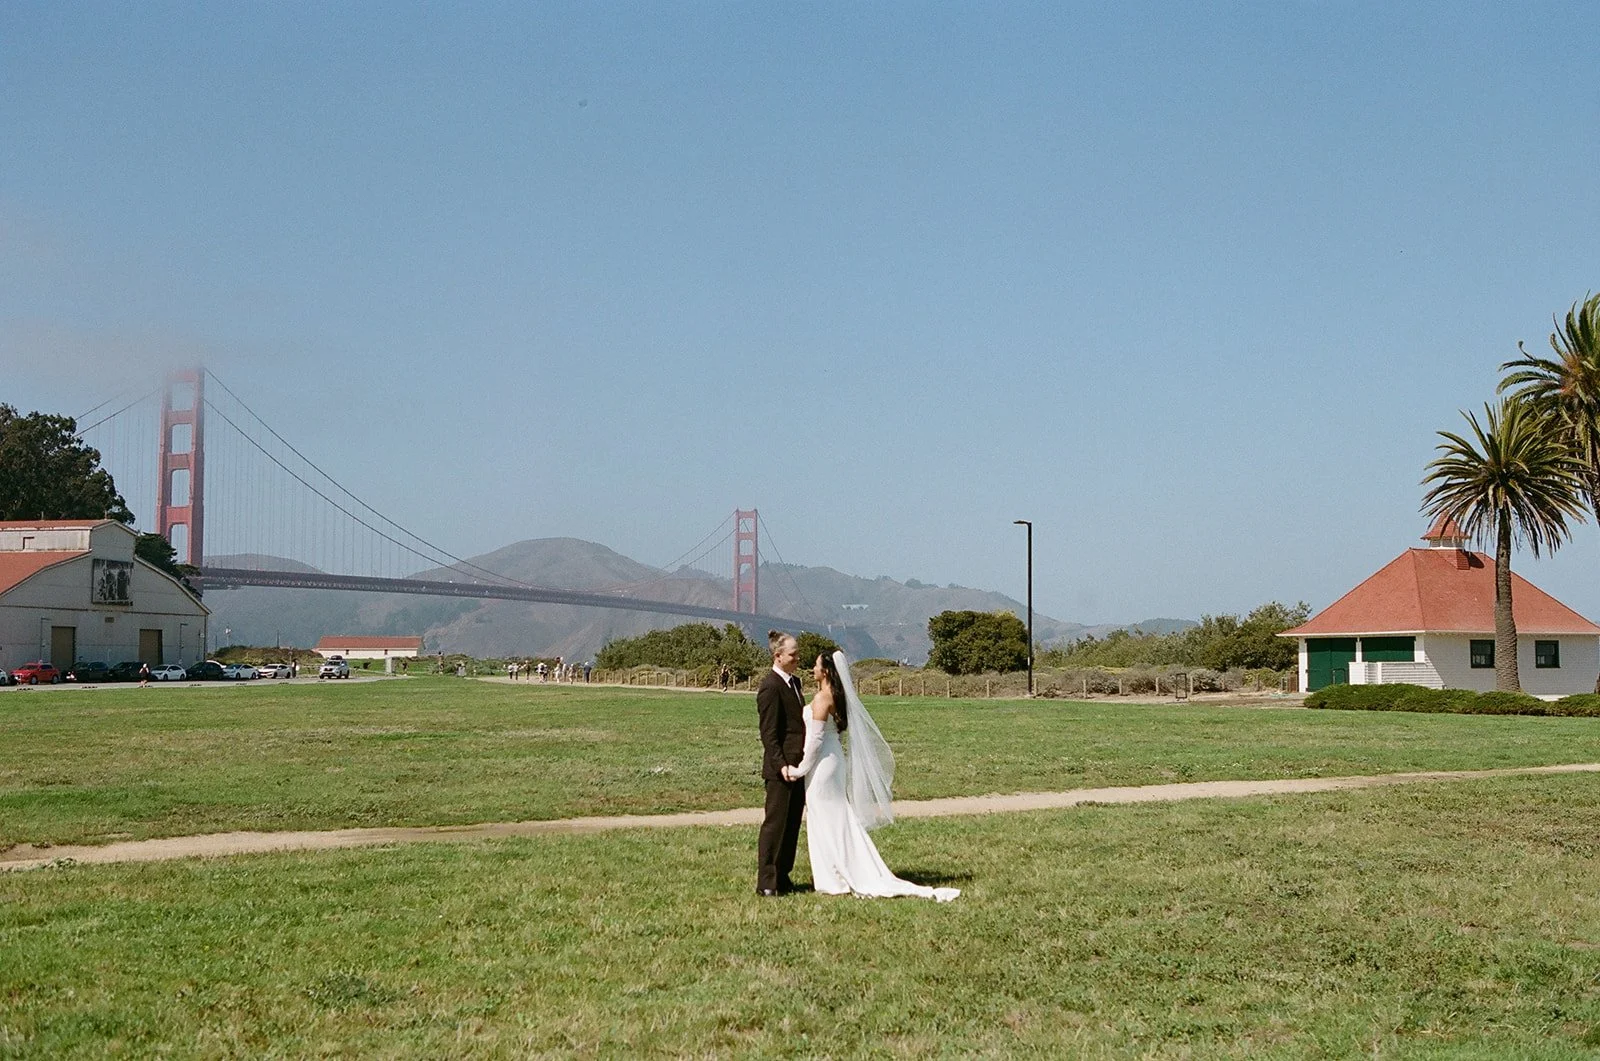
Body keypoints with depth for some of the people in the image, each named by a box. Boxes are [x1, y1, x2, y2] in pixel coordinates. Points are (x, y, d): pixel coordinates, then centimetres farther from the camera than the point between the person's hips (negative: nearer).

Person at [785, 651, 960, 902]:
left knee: (826, 819, -2)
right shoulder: (836, 696, 11)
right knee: (836, 818, 14)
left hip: (822, 761, -9)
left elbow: (816, 738, -20)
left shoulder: (822, 697, -17)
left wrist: (801, 768, -13)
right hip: (832, 757, 9)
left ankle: (832, 879, 3)